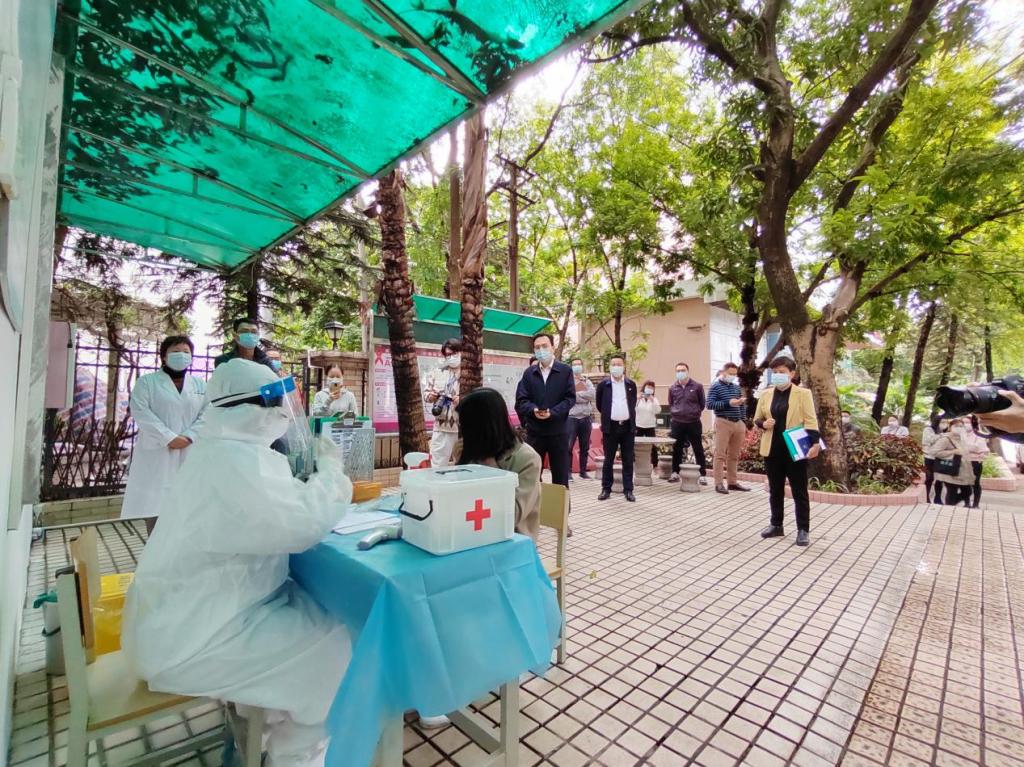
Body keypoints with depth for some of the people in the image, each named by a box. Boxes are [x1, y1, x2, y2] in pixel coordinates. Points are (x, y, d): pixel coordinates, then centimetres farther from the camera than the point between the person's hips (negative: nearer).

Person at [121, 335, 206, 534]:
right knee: (155, 503, -2)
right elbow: (141, 412, -7)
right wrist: (169, 438, -16)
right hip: (156, 454, -2)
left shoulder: (201, 385, 14)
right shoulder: (146, 382, 6)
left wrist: (189, 437, -13)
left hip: (189, 455, 2)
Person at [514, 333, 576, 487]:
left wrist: (552, 413, -19)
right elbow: (521, 400, 2)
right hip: (534, 431, 2)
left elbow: (570, 398, -5)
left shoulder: (566, 371, 3)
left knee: (560, 476, 8)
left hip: (558, 431, -2)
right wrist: (533, 410, -18)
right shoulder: (528, 373, 9)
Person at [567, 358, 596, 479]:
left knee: (585, 447, 10)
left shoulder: (587, 381, 13)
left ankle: (583, 471, 21)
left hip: (586, 418, 4)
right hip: (572, 418, -4)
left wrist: (577, 394, -11)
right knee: (568, 446, -6)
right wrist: (584, 397, -10)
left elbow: (592, 394, -7)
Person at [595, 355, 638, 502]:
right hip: (610, 426, -1)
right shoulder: (603, 384, -1)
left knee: (628, 460, 6)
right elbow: (599, 404, 10)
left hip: (628, 426, 2)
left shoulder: (631, 384, 5)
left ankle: (628, 490, 13)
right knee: (608, 460, 6)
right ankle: (606, 489, 15)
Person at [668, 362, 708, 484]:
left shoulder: (697, 386, 0)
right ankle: (675, 473, 18)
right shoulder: (673, 388, 7)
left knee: (698, 449, 4)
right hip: (677, 423, 2)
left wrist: (695, 413, 2)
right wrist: (675, 412, 6)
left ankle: (703, 475, 12)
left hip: (694, 423, -2)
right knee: (676, 449, 8)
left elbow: (702, 404, 8)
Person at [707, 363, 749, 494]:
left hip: (738, 423, 6)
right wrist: (728, 403, -19)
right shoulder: (715, 387, -2)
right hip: (723, 423, -6)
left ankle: (732, 482, 18)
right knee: (720, 454, -4)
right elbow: (710, 404, -11)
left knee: (734, 455, 10)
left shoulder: (737, 387, 16)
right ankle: (719, 483, -1)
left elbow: (742, 406, 20)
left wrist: (744, 422, 13)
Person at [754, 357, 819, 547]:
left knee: (799, 491, 5)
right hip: (772, 449, 4)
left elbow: (810, 420, -9)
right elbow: (757, 418, 14)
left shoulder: (803, 394, -2)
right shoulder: (766, 394, 9)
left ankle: (803, 530, 15)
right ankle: (776, 525, 25)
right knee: (775, 490, 13)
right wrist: (763, 423, -8)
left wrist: (814, 443, -20)